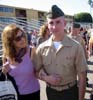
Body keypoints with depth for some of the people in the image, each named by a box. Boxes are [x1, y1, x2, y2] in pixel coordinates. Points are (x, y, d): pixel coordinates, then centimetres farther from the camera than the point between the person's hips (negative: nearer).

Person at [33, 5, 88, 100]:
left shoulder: (76, 47, -14)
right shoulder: (41, 48, -7)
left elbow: (82, 77, -9)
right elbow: (36, 71, 4)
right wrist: (46, 78, -15)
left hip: (70, 92, -2)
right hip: (51, 92, 3)